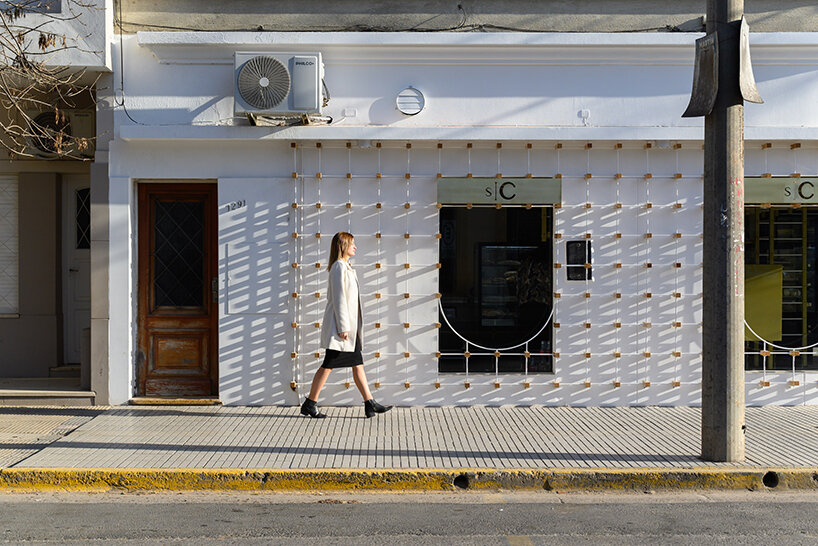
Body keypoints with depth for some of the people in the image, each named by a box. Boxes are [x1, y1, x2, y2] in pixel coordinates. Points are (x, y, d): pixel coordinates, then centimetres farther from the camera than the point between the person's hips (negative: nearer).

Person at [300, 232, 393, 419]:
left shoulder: (345, 267, 18)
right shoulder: (339, 266, -12)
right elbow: (339, 298, -18)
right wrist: (343, 327, -20)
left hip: (350, 326, 10)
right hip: (341, 325, -10)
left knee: (358, 364, 7)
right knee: (328, 365, -3)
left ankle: (370, 404, 9)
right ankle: (310, 404, 6)